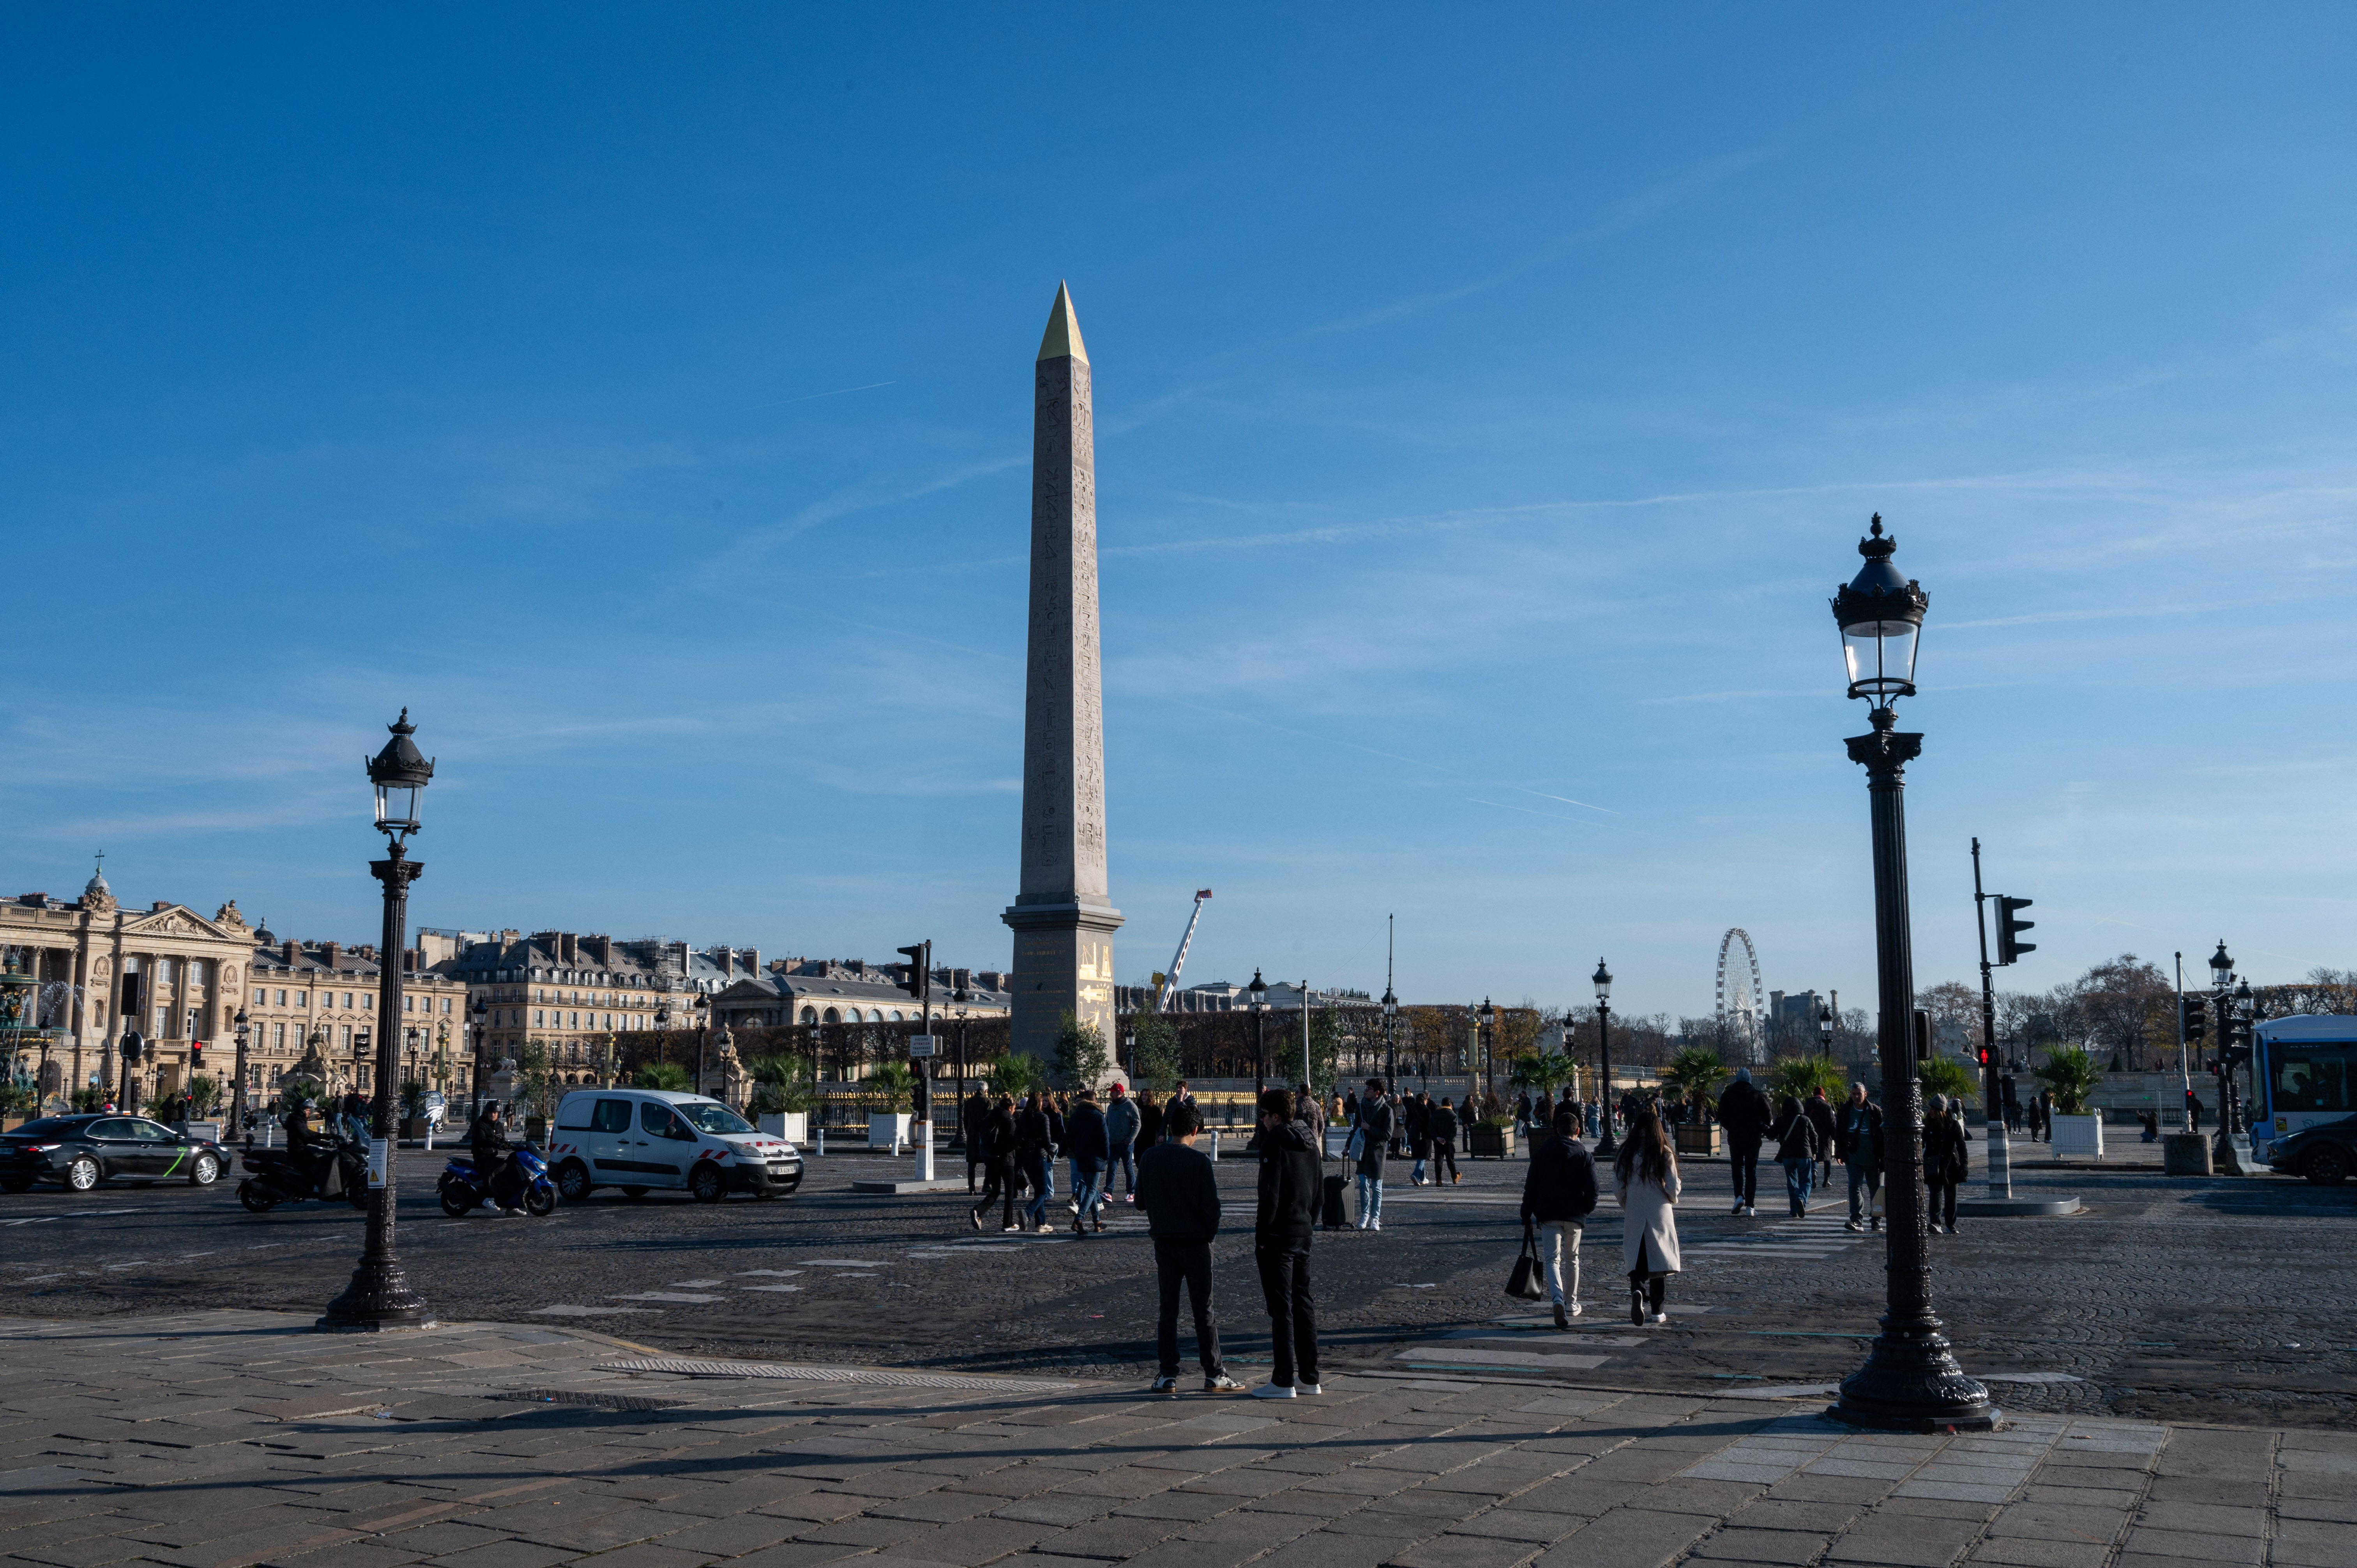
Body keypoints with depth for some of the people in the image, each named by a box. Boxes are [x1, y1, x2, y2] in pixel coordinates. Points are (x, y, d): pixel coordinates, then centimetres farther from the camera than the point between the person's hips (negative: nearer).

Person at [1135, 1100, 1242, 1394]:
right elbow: (1212, 1204, -12)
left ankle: (1167, 1375, 8)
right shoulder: (1199, 1160, -13)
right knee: (1204, 1310, 4)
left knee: (1167, 1309, 9)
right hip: (1195, 1242, -3)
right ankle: (1214, 1375, 6)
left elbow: (1141, 1201, 4)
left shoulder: (1149, 1157, -1)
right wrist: (1210, 1234, 4)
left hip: (1163, 1241, 3)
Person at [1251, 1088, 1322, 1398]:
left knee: (1281, 1307, -3)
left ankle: (1283, 1381, 0)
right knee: (1303, 1303, 13)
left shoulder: (1274, 1144, -14)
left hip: (1279, 1234, -8)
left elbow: (1270, 1195, -19)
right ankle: (1309, 1378, 17)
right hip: (1303, 1233, 8)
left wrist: (1261, 1236, -13)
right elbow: (1317, 1193, 17)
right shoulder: (1308, 1144, 11)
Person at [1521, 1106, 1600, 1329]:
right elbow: (1592, 1189, -6)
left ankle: (1558, 1299, -28)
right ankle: (1571, 1304, 26)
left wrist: (1527, 1214, 6)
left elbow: (1531, 1185, 0)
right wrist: (1587, 1210, 12)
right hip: (1575, 1215, 1)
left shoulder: (1542, 1152, 1)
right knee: (1573, 1259, 18)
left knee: (1552, 1259, -4)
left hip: (1548, 1215, -1)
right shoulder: (1585, 1156, -1)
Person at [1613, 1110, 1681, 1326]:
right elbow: (1673, 1187, -7)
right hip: (1660, 1215, -1)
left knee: (1636, 1260, 5)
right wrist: (1673, 1199, 16)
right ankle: (1657, 1312, 13)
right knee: (1659, 1261, 10)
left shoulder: (1626, 1153, -2)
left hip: (1634, 1217, 1)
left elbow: (1618, 1187, 0)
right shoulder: (1664, 1154, -6)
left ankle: (1637, 1290, -25)